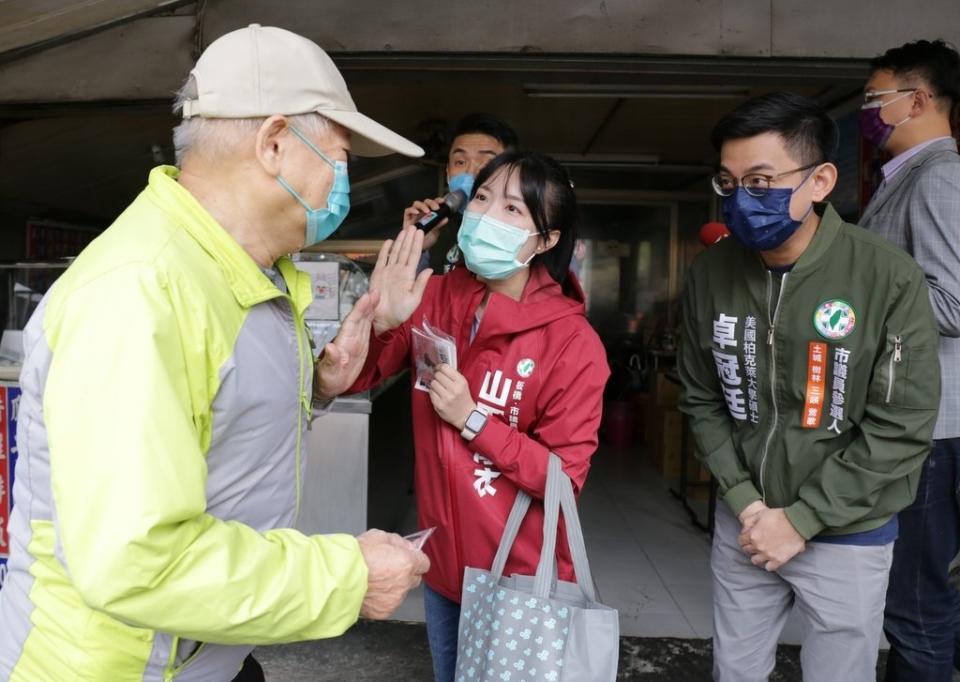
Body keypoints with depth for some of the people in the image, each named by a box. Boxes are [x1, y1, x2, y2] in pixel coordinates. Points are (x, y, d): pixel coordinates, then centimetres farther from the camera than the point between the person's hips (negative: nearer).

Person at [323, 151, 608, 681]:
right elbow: (348, 379, -5)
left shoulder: (573, 343, -19)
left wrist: (473, 419, -25)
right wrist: (380, 321, -24)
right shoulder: (433, 297, -6)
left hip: (522, 576, -4)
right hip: (441, 560, 5)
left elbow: (565, 476, -17)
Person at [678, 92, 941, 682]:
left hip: (847, 535, -3)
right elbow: (702, 399, 2)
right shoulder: (711, 273, -6)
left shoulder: (891, 279, -18)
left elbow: (902, 427, -16)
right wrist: (745, 501, -8)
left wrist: (801, 520, -15)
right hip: (743, 523, 3)